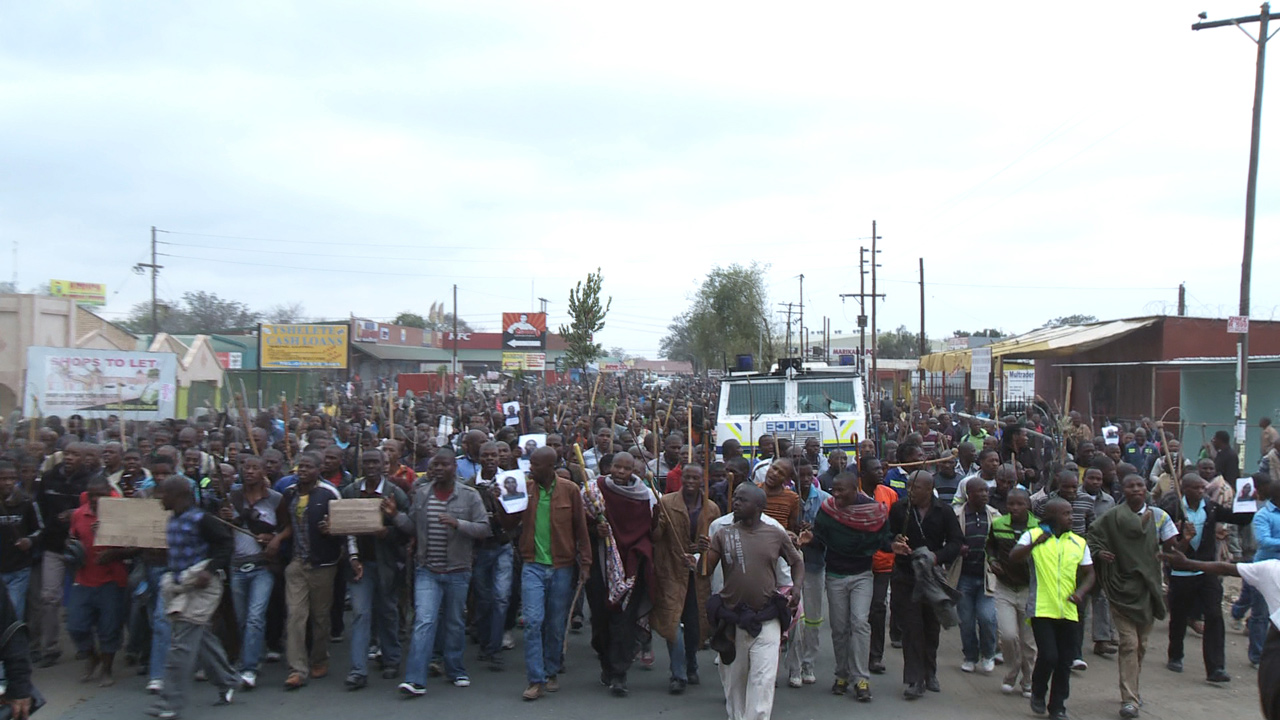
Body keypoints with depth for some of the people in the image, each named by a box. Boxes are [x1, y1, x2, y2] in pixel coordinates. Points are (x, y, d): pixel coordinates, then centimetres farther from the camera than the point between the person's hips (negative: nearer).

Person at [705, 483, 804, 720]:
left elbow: (797, 561, 15)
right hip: (731, 619, 2)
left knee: (763, 678, -7)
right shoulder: (723, 534, 1)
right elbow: (706, 569, -5)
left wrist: (797, 588, 0)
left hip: (766, 620, -1)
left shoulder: (776, 534, 0)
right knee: (733, 678, 14)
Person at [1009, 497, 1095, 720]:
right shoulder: (1033, 535, -1)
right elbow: (1013, 557, -13)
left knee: (1065, 661, 5)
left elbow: (1089, 574, 15)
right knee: (1048, 656, -12)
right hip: (1042, 609, -4)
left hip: (1068, 612, 4)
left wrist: (1080, 592, -5)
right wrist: (1034, 543, -30)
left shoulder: (1079, 543, 11)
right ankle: (1038, 693, 15)